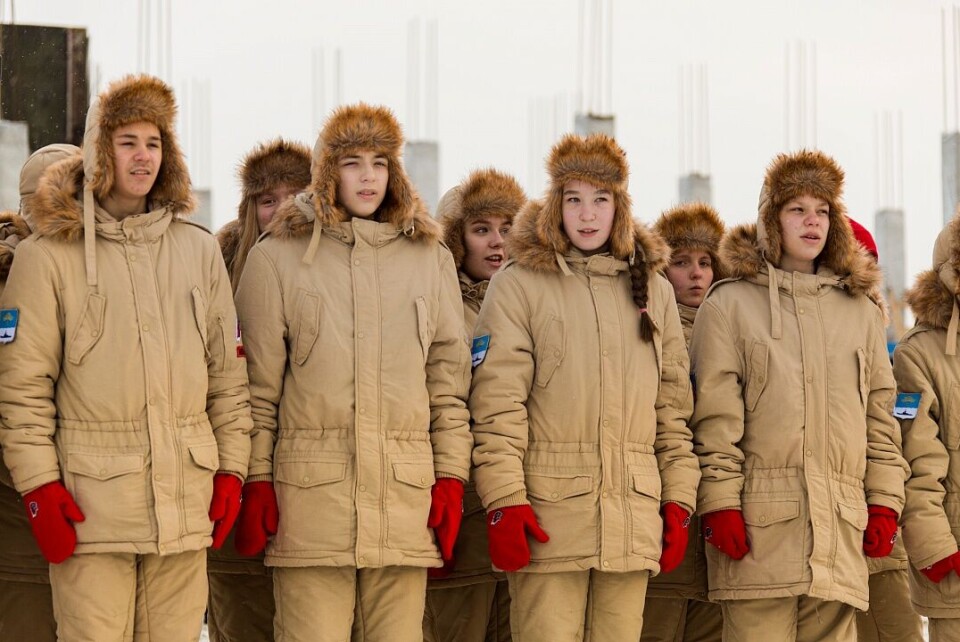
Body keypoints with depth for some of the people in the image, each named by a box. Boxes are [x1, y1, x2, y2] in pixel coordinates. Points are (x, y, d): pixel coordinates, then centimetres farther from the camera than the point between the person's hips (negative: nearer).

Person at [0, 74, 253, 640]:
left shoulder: (199, 250, 14)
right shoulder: (48, 256, 2)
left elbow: (228, 370, 16)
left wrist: (232, 469, 9)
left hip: (186, 500, 4)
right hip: (90, 498, -4)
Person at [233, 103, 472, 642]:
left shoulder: (430, 258, 15)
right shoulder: (277, 257, 7)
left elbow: (449, 379, 14)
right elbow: (258, 386, 4)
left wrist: (451, 477, 5)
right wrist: (256, 481, -2)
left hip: (406, 494, 3)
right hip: (309, 491, -2)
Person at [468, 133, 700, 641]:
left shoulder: (653, 289, 16)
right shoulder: (520, 283, 2)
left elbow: (673, 406, 16)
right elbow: (496, 402, -5)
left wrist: (678, 501, 9)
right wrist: (504, 502, -13)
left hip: (633, 520, 4)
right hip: (548, 517, -4)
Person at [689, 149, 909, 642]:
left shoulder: (861, 308, 19)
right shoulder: (731, 303, 6)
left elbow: (880, 413, 17)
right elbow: (714, 417, -1)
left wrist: (884, 502, 8)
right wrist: (720, 504, -9)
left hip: (841, 527, 4)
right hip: (759, 525, -3)